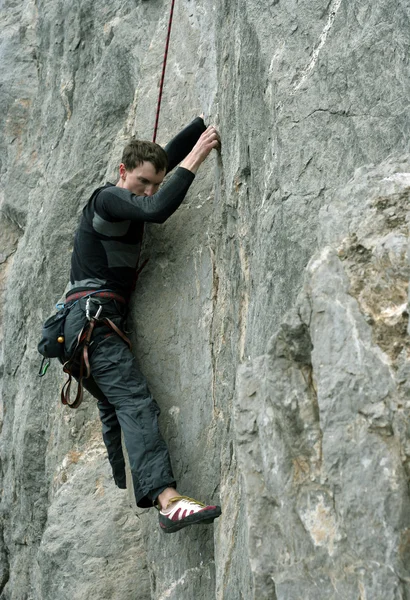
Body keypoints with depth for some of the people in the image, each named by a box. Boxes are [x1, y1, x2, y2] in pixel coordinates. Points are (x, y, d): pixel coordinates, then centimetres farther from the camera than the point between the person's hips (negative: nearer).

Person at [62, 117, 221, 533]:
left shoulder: (125, 199, 21)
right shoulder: (109, 197, -6)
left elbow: (169, 154, 27)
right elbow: (158, 211, -26)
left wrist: (206, 122, 24)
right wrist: (193, 161, -19)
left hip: (89, 321, 11)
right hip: (93, 314, -11)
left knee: (115, 410, 9)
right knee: (135, 402, -23)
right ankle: (167, 498, -35)